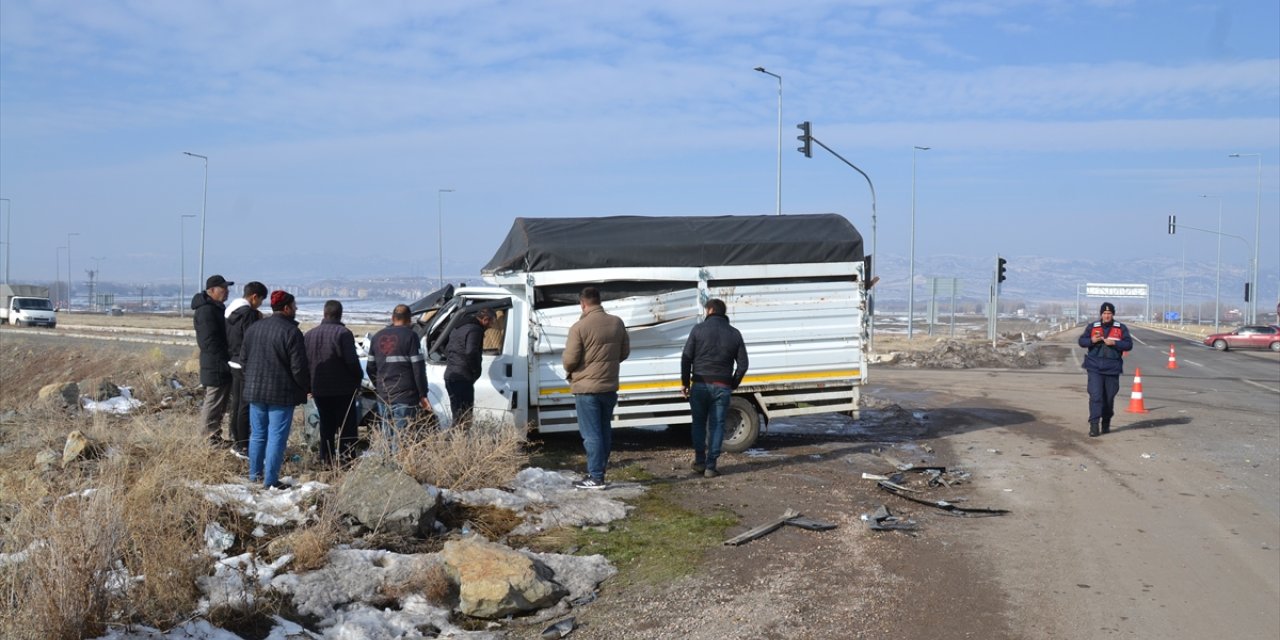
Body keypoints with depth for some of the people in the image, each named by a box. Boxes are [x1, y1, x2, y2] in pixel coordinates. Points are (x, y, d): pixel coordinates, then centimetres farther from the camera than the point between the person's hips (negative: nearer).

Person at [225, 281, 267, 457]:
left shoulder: (231, 310, 11)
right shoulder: (248, 313, -18)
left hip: (233, 363, 9)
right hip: (246, 366, -9)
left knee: (236, 404, 16)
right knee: (245, 406, -4)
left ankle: (236, 442, 24)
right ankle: (243, 447, 0)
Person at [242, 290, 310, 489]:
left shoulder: (253, 329, 8)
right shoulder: (290, 332, -15)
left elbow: (244, 360, 16)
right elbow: (299, 367, -15)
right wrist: (306, 387, -1)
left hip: (255, 390, 7)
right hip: (281, 393, -7)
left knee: (257, 434, 17)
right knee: (276, 437, -2)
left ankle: (254, 473, 25)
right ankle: (271, 480, -2)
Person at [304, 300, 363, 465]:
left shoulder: (310, 334, 7)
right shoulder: (343, 333, -14)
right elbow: (351, 360, -19)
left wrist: (310, 385, 14)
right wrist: (358, 377, -2)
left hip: (319, 389, 6)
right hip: (343, 389, -6)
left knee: (326, 426, 16)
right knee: (346, 426, 1)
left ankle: (326, 459, 17)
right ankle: (345, 458, -3)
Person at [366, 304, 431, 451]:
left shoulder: (378, 337, 12)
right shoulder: (410, 336, -7)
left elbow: (370, 368, 17)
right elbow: (418, 368, -11)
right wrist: (423, 395, -7)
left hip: (383, 396, 6)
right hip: (405, 396, -6)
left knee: (387, 437, 14)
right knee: (401, 438, -6)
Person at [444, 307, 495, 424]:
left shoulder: (459, 328, 20)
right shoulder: (475, 330, -11)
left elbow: (447, 350, 24)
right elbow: (471, 353, -23)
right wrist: (476, 372, -11)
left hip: (450, 376, 10)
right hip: (463, 378, -10)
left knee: (457, 416, 14)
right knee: (464, 418, -10)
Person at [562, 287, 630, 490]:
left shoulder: (579, 327, -17)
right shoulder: (617, 323, 2)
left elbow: (569, 360, -15)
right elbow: (624, 352, 10)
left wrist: (570, 371, 6)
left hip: (586, 388, -6)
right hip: (609, 387, 6)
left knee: (591, 433, -1)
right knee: (605, 430, 16)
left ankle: (596, 477, 0)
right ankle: (599, 470, 24)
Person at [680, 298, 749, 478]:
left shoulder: (699, 329, -2)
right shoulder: (734, 334, 6)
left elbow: (686, 358, -5)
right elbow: (743, 364, 4)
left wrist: (685, 382, 4)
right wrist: (733, 385, 13)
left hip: (700, 384, -1)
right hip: (722, 387, 1)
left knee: (699, 423, 14)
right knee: (717, 425, 5)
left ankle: (699, 461, 14)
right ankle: (711, 466, 2)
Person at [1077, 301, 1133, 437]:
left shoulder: (1121, 328, 4)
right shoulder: (1092, 327, 6)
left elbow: (1128, 344, -1)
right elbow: (1081, 341, 7)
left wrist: (1114, 343, -17)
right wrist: (1092, 340, -13)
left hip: (1112, 369, 1)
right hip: (1095, 368, -1)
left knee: (1109, 398, 9)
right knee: (1095, 396, -11)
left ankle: (1106, 424, 24)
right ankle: (1094, 426, -13)